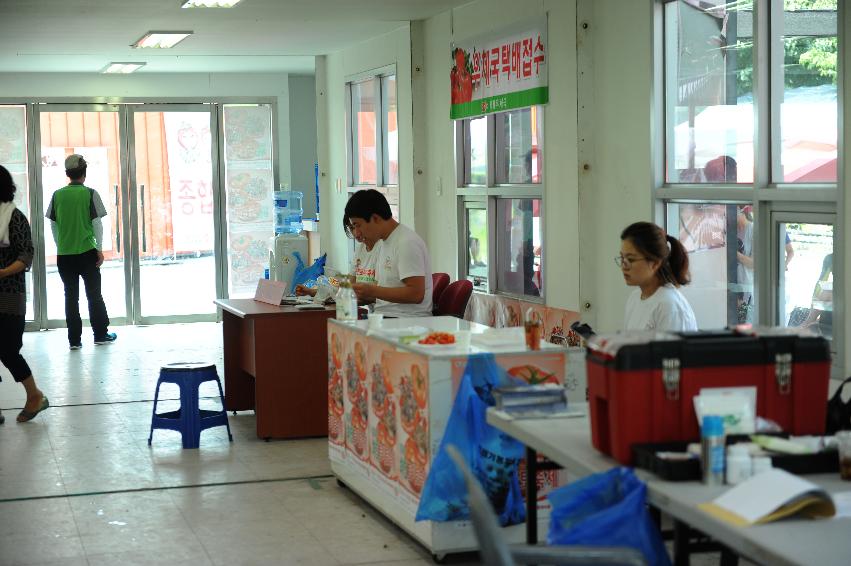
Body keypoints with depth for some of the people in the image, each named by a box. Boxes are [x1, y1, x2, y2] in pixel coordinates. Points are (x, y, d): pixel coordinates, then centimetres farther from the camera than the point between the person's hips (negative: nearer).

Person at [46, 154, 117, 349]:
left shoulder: (57, 195, 2)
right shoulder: (90, 194, -6)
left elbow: (53, 225, 6)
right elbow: (97, 224, -7)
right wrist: (99, 249, -2)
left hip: (64, 254, 2)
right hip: (87, 251, -2)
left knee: (71, 296, 7)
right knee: (94, 294, 9)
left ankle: (74, 339, 7)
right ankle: (100, 334, 15)